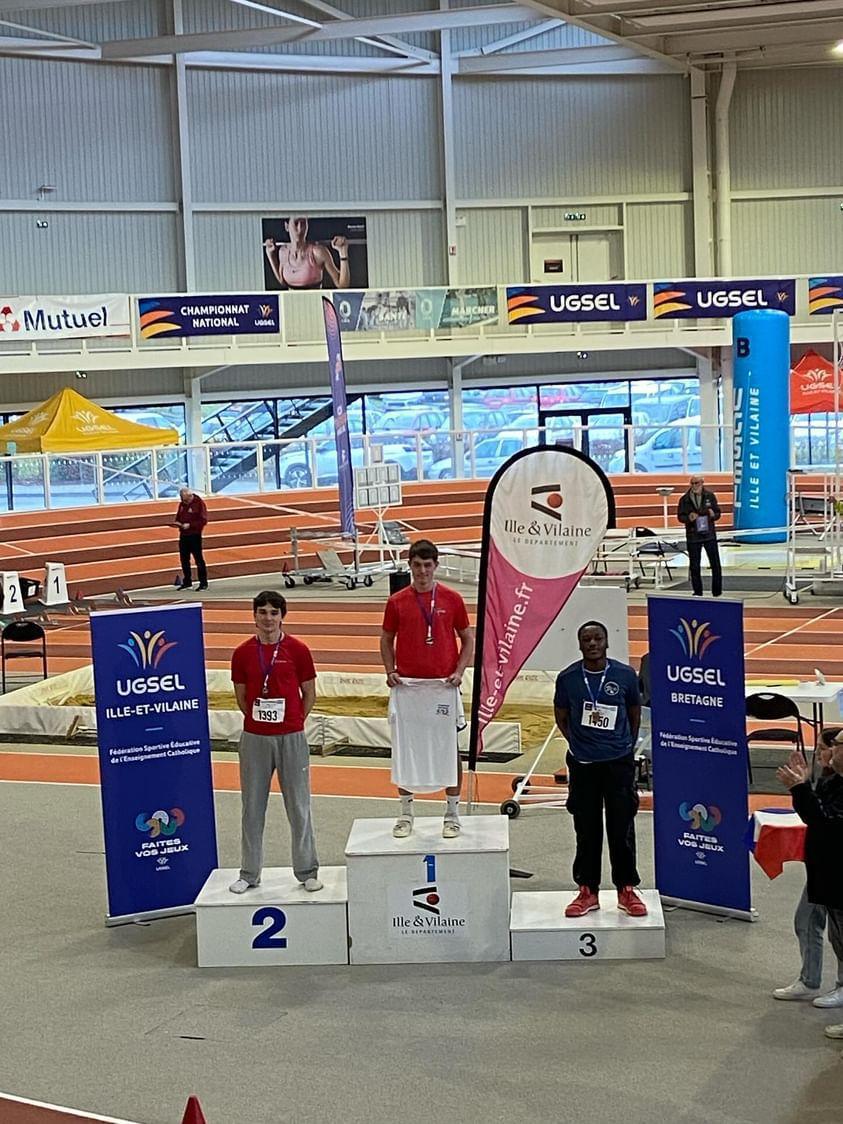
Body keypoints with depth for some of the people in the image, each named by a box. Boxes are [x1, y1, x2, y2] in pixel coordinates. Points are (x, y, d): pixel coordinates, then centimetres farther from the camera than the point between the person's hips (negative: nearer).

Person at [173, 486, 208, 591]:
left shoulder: (199, 503, -10)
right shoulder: (182, 504, 11)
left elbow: (203, 520, -14)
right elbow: (178, 516, 21)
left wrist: (190, 525, -21)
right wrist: (177, 522, -2)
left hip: (195, 535, -7)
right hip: (183, 535, 7)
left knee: (199, 559, -3)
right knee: (184, 559, 10)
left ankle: (203, 582, 3)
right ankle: (187, 582, 20)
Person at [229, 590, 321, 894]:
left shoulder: (297, 650, -2)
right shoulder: (243, 653, 3)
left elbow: (309, 693, 5)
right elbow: (241, 696, 12)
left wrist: (294, 721, 1)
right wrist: (257, 719, 4)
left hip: (291, 737, -2)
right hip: (254, 738, 2)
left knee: (299, 806, 4)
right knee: (252, 806, 8)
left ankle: (307, 871, 15)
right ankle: (249, 873, 17)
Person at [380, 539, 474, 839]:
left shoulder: (451, 599, 1)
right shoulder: (397, 601, 3)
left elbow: (467, 638, 8)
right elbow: (386, 639, 12)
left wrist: (459, 671, -5)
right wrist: (390, 671, -2)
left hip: (443, 685, -1)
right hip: (406, 685, 1)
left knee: (448, 747, 3)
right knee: (405, 748, 4)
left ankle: (452, 814, 12)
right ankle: (405, 814, 15)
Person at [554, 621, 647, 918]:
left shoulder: (625, 675, -4)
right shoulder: (567, 678, -4)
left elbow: (635, 714, 10)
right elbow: (561, 716, 10)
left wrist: (627, 746, 11)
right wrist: (579, 743, 5)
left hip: (619, 762, -1)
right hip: (582, 764, 1)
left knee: (622, 829, 3)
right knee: (587, 830, 8)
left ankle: (626, 890, 16)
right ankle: (588, 891, 18)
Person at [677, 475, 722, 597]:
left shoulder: (710, 496, 0)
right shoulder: (684, 499, -2)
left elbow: (718, 513, 6)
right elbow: (680, 516, 3)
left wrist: (713, 515, -16)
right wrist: (688, 518, -18)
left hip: (709, 535, 1)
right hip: (693, 536, -1)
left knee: (715, 564, 3)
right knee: (694, 566, 4)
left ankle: (717, 592, 14)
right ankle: (697, 592, 16)